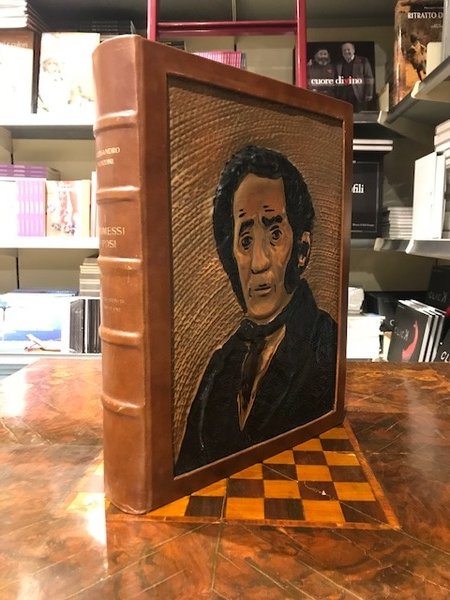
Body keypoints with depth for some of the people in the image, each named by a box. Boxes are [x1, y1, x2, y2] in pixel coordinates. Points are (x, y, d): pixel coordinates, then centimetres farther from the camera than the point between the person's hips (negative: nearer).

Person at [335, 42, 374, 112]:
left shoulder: (363, 61, 6)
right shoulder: (339, 64, 15)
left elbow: (369, 78, 2)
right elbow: (337, 81, 15)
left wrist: (368, 94, -6)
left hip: (359, 97, -2)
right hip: (343, 98, 2)